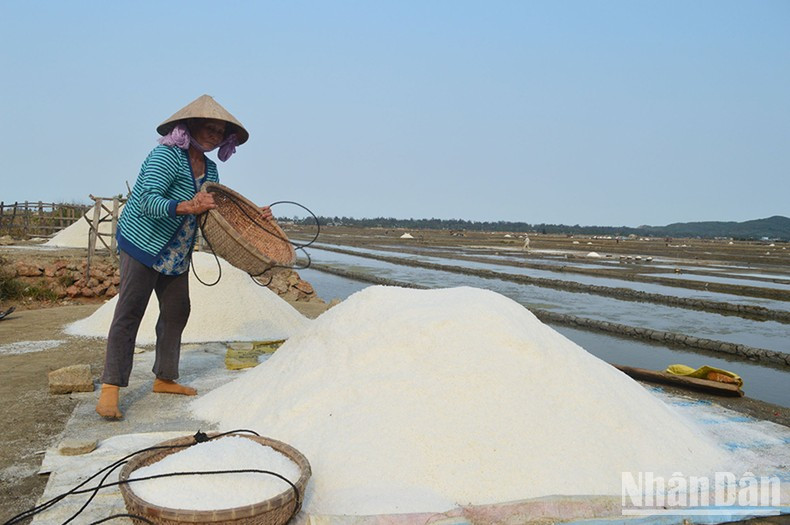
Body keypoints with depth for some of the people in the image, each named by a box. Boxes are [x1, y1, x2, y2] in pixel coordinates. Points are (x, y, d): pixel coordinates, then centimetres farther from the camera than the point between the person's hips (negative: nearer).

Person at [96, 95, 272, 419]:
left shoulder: (209, 168, 9)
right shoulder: (166, 156, -16)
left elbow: (217, 210, 15)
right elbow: (148, 200, -28)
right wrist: (187, 207, -43)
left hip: (177, 254, 8)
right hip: (143, 243, -8)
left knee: (176, 313, 10)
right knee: (128, 314, -8)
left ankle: (164, 379, 22)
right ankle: (110, 389, -5)